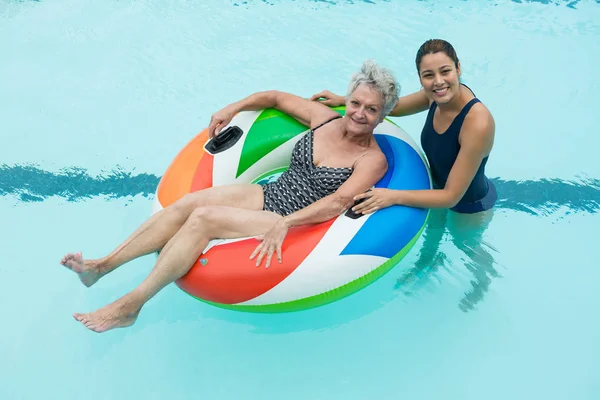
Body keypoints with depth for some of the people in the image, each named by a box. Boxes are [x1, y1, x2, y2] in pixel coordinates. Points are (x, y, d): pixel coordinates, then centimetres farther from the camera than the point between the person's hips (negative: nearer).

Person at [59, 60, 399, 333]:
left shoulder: (374, 160, -9)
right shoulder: (325, 118, 7)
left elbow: (339, 202, -24)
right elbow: (276, 97, 21)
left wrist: (285, 223, -35)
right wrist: (232, 109, 10)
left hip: (296, 225, -6)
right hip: (267, 195, 6)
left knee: (203, 219, -24)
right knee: (188, 202, -16)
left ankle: (130, 306, -19)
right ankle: (101, 266, -11)